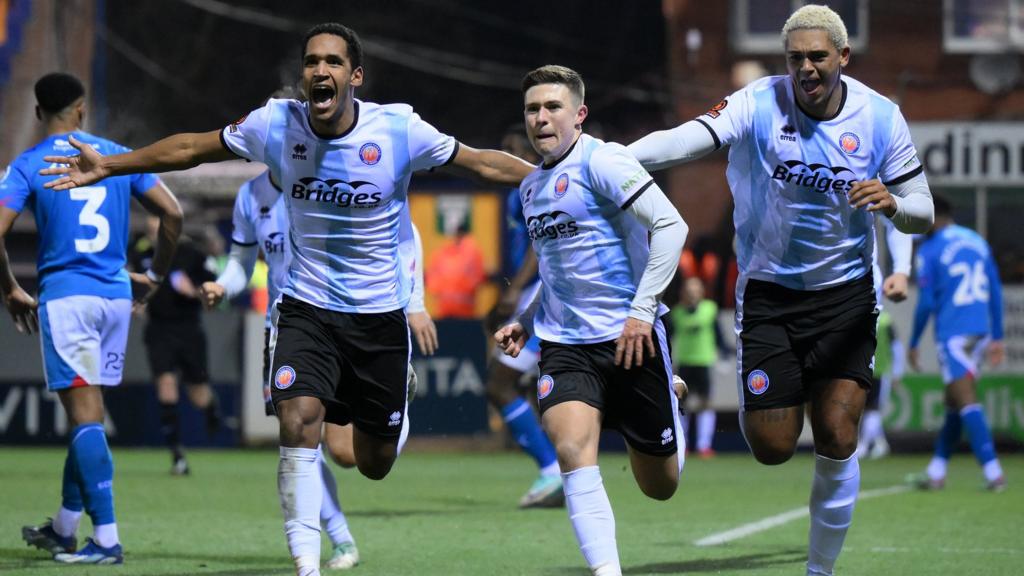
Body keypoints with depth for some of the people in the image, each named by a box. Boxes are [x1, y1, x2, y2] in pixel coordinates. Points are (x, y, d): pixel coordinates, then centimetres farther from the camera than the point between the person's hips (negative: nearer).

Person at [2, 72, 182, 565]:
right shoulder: (118, 156, 8)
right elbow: (172, 213, 4)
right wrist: (155, 275, 16)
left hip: (64, 296, -4)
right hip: (116, 294, 4)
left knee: (85, 413, -7)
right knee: (87, 413, 14)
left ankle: (106, 538, -13)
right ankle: (64, 528, 25)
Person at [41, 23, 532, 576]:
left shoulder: (399, 130, -16)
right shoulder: (276, 125, -10)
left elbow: (484, 163, -6)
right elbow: (192, 147, 3)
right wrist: (108, 165, 4)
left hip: (380, 314, -1)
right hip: (308, 307, 1)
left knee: (374, 464, 8)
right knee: (298, 421, -24)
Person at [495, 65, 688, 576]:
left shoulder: (601, 162, -10)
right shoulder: (531, 188, 15)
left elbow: (670, 225, -17)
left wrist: (642, 310, -21)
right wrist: (524, 323, 16)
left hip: (630, 339, -5)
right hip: (564, 344, 5)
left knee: (661, 486, 7)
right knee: (572, 448, -23)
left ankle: (671, 406, 42)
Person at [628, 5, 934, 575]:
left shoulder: (881, 118, -7)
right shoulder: (760, 105, -13)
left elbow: (922, 213, -1)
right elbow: (691, 139, -29)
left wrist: (892, 203, -26)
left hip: (845, 294, 1)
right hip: (768, 293, -1)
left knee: (837, 439, -11)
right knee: (772, 446, -1)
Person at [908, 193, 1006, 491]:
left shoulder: (929, 250, -5)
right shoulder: (978, 242, 13)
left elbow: (926, 303, -8)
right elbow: (996, 293, 14)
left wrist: (913, 344, 2)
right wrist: (997, 338, 18)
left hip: (952, 335, -7)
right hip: (980, 331, 7)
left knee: (966, 402, -9)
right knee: (955, 403, 12)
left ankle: (993, 472, -18)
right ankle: (936, 471, 17)